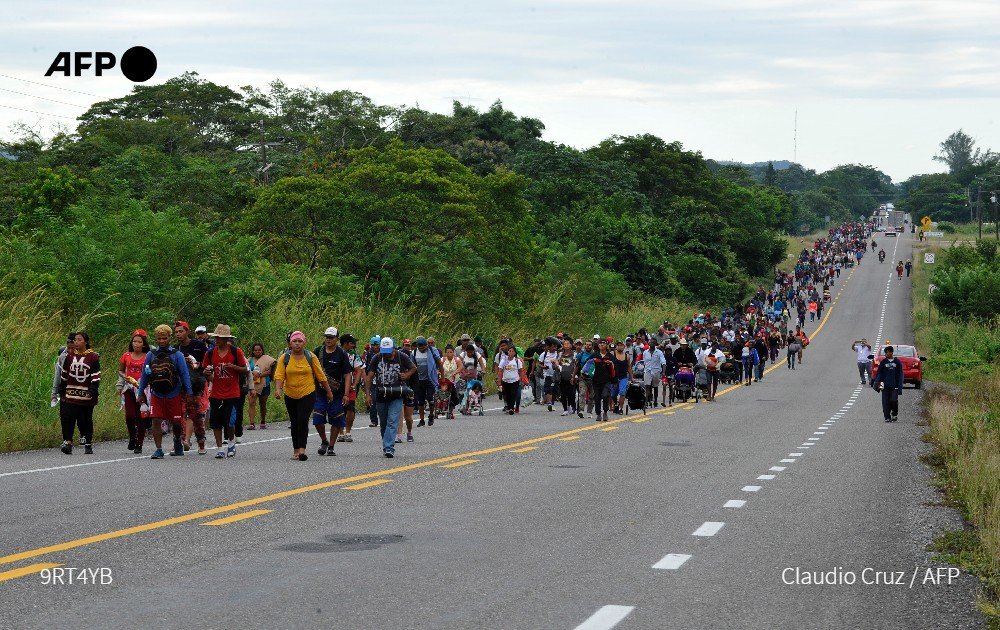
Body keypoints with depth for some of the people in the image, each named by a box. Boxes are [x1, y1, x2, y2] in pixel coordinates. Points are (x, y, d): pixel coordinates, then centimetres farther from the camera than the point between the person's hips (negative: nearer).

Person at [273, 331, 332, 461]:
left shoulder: (311, 357, -1)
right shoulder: (284, 358, -1)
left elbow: (321, 376, 5)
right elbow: (279, 375, -10)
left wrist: (328, 391, 9)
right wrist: (278, 389, -27)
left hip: (308, 395, -2)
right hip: (290, 396, 2)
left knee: (303, 420, -16)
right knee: (294, 423, 11)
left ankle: (302, 450, -22)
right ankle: (296, 450, 21)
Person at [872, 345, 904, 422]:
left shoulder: (897, 362, 3)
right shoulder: (883, 362, 6)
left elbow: (900, 375, 5)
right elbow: (879, 373, 8)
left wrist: (900, 387, -1)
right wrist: (877, 383, -3)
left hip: (894, 386, -1)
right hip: (885, 386, 2)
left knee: (894, 400, -11)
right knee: (886, 402, -2)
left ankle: (894, 414, 12)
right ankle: (887, 417, 6)